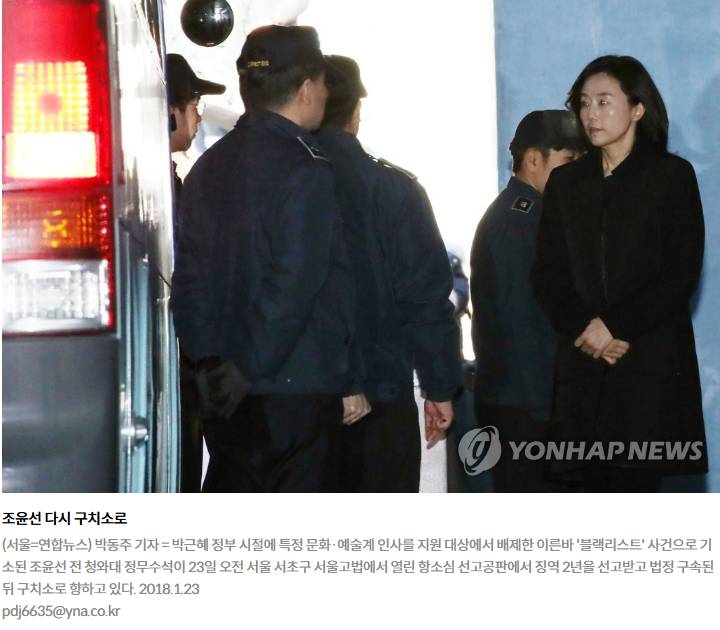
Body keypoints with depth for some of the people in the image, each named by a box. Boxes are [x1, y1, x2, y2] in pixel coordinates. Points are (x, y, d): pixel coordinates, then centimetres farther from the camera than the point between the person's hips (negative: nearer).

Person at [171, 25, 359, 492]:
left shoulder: (209, 167, 10)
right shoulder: (306, 170, -13)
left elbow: (189, 278, 10)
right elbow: (293, 285, -19)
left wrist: (208, 359, 7)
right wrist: (249, 370, -13)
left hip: (227, 395, 7)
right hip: (298, 390, -7)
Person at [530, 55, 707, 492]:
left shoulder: (672, 176, 4)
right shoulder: (566, 183, 16)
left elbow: (682, 274, -3)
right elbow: (548, 274, 10)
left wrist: (614, 325, -10)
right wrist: (583, 327, -8)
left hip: (652, 362, -4)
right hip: (584, 363, 4)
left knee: (635, 484, -11)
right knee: (597, 485, -1)